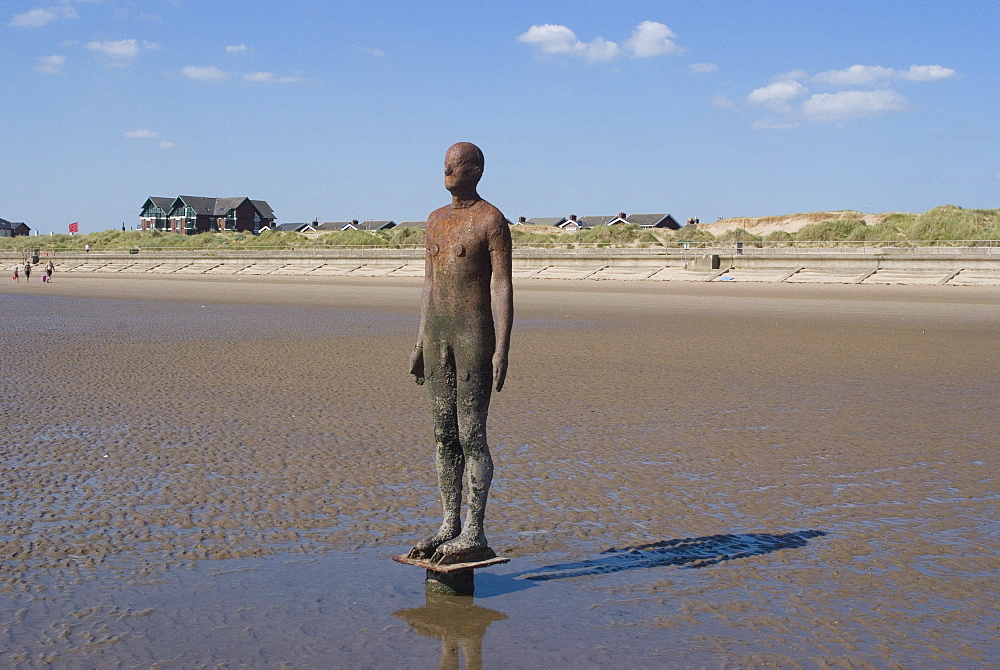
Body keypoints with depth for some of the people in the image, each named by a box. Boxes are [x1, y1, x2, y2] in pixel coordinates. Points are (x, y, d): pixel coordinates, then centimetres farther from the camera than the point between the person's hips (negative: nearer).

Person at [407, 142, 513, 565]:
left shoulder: (492, 221, -7)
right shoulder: (436, 220, 16)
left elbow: (503, 288, -12)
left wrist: (502, 350, -18)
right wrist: (420, 341, 15)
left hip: (475, 332, -7)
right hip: (437, 333, 8)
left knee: (471, 435, -6)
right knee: (444, 434, 8)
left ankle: (475, 534, -1)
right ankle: (450, 526, 15)